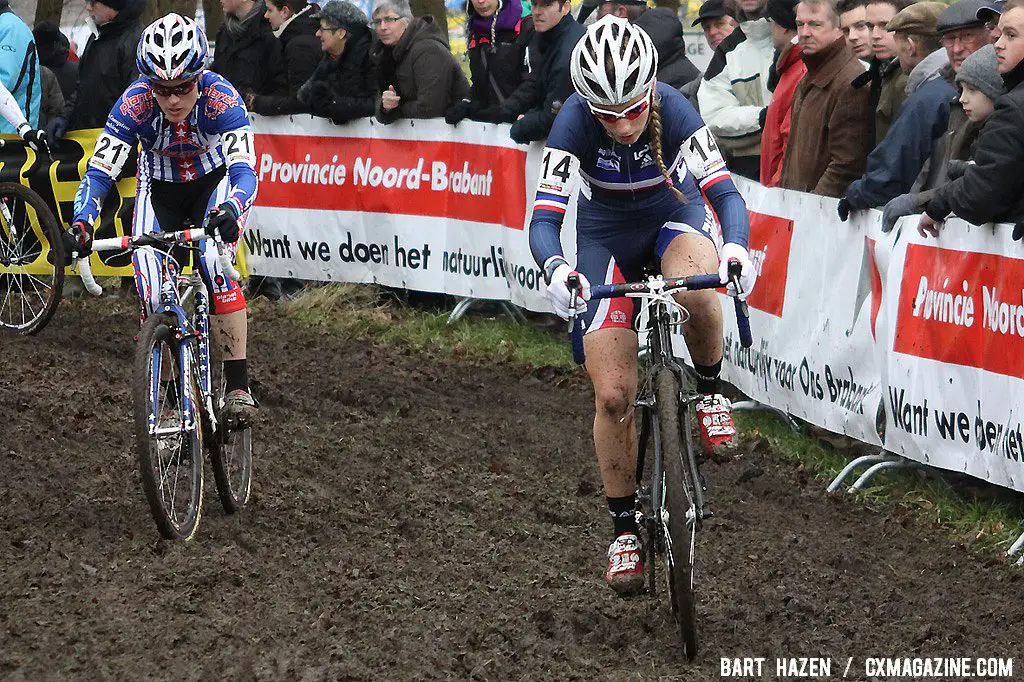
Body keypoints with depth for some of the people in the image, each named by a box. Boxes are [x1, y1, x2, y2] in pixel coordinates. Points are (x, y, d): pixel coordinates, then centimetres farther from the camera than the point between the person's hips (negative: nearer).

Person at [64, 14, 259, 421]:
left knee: (216, 264, -27)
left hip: (214, 181, -2)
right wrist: (81, 225, -47)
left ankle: (238, 387, -21)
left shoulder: (221, 98, -33)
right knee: (152, 292, -15)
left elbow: (244, 171, -40)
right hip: (159, 188, 2)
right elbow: (99, 173, -29)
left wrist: (230, 211, -61)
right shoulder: (135, 104, -30)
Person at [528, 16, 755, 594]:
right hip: (606, 234, 1)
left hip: (674, 215, 0)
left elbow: (724, 190, -32)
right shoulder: (574, 123, -28)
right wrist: (556, 269, -52)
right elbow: (545, 217, -31)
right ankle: (625, 527, 9)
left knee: (696, 291, -38)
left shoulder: (674, 110, -28)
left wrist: (736, 248, -52)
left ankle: (711, 392, -7)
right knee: (614, 395, -8)